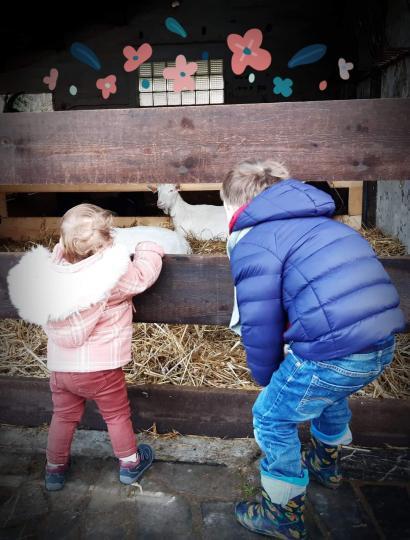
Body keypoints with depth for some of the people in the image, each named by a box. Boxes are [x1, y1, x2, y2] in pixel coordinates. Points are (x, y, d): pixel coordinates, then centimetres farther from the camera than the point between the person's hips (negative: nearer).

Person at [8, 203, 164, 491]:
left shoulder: (51, 270, -10)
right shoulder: (114, 274, -24)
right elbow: (143, 276, -9)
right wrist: (149, 249, 8)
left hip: (60, 367, 4)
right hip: (100, 368, -4)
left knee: (63, 416, 25)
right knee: (117, 415, 20)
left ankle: (55, 468, 43)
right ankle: (130, 463, 39)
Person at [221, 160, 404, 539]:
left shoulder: (252, 244, -8)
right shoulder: (315, 222, 17)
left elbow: (260, 326, -8)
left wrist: (267, 375, 11)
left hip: (335, 351, -9)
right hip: (384, 345, 9)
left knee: (272, 419, 15)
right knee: (330, 390, 37)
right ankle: (327, 464, 60)